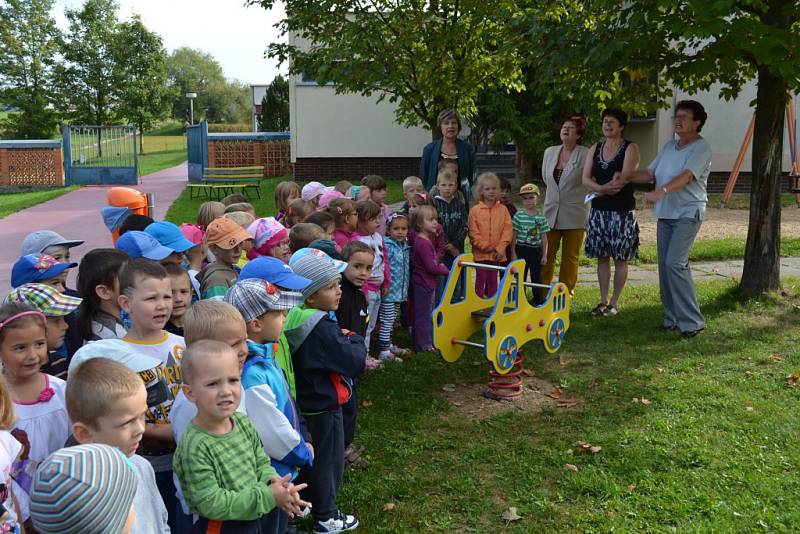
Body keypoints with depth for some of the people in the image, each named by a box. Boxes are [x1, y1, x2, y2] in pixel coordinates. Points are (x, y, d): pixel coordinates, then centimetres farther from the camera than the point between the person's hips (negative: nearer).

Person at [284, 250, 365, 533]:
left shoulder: (298, 320, -1)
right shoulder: (322, 329, -29)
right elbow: (355, 362, -26)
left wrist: (344, 341, -1)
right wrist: (356, 340, -10)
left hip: (307, 402, 9)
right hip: (324, 406, -9)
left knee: (313, 457, 24)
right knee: (329, 461, 8)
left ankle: (307, 502, 41)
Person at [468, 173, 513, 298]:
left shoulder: (503, 209, 2)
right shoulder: (475, 210, -4)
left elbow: (508, 230, -1)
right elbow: (473, 232, -7)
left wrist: (500, 248, -8)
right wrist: (485, 246, -12)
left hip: (497, 254, 2)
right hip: (481, 253, -2)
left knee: (493, 279, 12)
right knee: (481, 279, 4)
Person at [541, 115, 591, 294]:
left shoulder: (585, 154, -8)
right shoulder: (550, 152, 8)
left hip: (574, 214, -4)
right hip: (551, 211, 4)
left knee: (570, 257, 5)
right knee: (547, 254, 4)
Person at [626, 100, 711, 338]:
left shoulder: (701, 148, -9)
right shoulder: (669, 146, 16)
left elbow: (686, 176, -25)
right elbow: (650, 173, 18)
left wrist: (661, 191, -40)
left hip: (688, 213, -8)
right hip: (665, 214, 8)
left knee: (675, 263, -18)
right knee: (665, 265, 8)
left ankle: (692, 321, -10)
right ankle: (672, 318, 18)